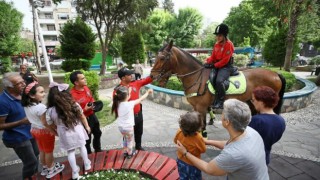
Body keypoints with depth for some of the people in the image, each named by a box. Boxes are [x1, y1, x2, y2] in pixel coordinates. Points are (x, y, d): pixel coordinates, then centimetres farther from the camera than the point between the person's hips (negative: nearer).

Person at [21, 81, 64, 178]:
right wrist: (55, 132, -20)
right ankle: (51, 170, 29)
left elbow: (32, 119, 6)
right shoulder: (40, 107, -30)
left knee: (42, 150, 24)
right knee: (49, 151, 12)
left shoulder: (26, 106, -3)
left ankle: (45, 168, 42)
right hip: (44, 131, -8)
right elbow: (45, 123, -27)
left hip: (34, 130, 8)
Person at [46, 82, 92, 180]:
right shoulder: (74, 104, -14)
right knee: (82, 146, 23)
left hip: (65, 134, -1)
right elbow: (82, 117, -2)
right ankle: (87, 164, 41)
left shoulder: (50, 111, -17)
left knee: (70, 152, 17)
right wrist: (87, 127, 13)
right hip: (78, 130, 1)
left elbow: (51, 126, -4)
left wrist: (58, 131, 17)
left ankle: (75, 172, 31)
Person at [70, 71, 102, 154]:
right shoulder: (72, 95, -27)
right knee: (87, 139, 12)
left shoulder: (86, 88, -4)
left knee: (97, 133, 25)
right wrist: (85, 110, -29)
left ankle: (98, 150, 49)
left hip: (92, 115, 8)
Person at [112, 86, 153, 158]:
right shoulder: (130, 104, -21)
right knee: (130, 140, 19)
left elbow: (125, 98, 13)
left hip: (120, 127, 6)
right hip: (128, 127, -5)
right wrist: (148, 92, 0)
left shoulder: (118, 104, -7)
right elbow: (140, 99, -12)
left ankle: (126, 152, 42)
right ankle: (130, 153, 34)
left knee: (125, 139, 28)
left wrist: (128, 91, 17)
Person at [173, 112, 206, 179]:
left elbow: (175, 141, -2)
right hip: (192, 165, -3)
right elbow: (203, 150, -16)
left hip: (180, 161, 4)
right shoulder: (198, 137, -36)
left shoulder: (179, 131, -24)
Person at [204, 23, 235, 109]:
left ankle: (220, 102, -15)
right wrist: (208, 62, -6)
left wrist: (214, 65, -20)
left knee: (219, 80, -29)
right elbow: (213, 57, 13)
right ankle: (214, 99, -9)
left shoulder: (229, 44, -9)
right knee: (211, 78, -20)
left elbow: (225, 60, -15)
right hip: (216, 66, 7)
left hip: (226, 66, -6)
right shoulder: (216, 44, 12)